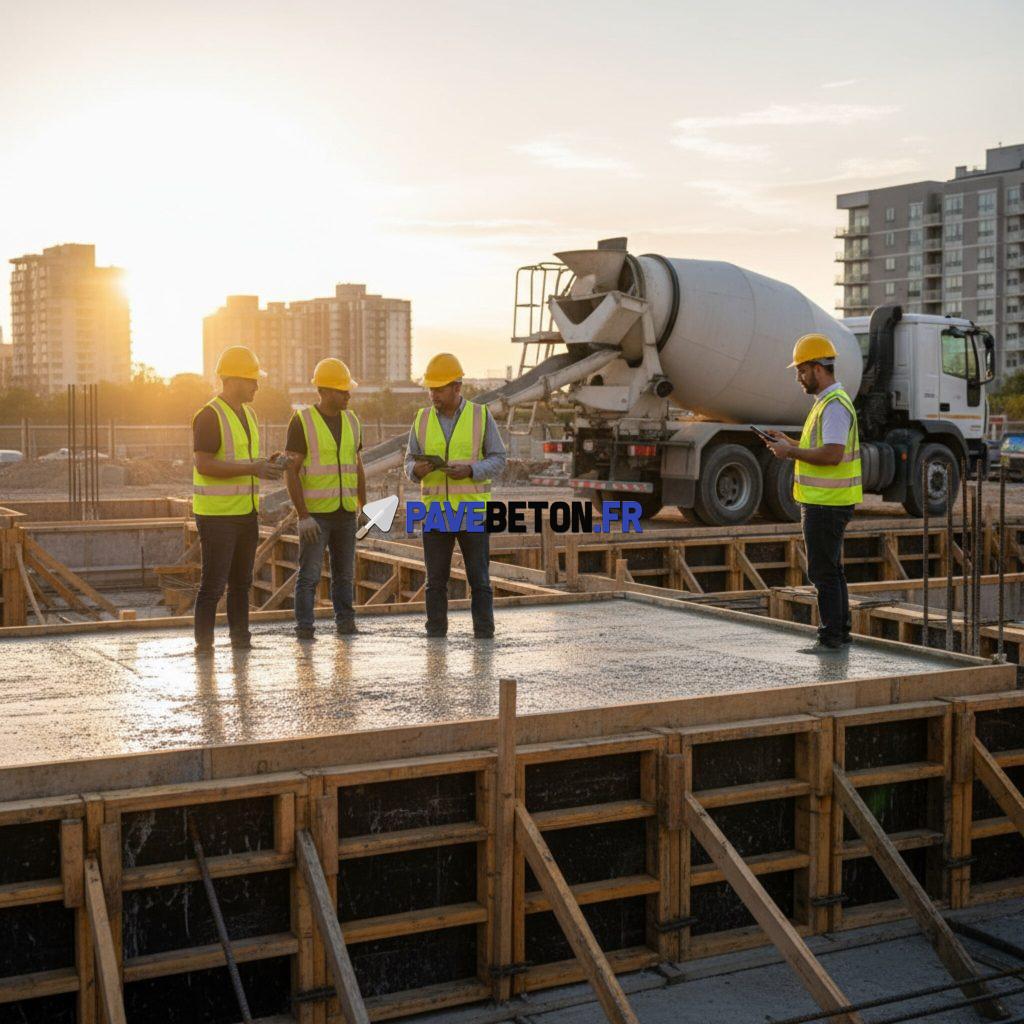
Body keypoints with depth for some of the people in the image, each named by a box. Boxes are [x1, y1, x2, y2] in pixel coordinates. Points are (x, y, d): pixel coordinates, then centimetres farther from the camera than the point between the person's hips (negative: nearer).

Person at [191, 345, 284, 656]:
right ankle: (204, 642, 0)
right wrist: (253, 469, -24)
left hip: (245, 511, 8)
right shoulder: (209, 416, -14)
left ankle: (240, 637, 20)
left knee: (241, 580, 12)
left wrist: (267, 464, 1)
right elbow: (204, 466, -22)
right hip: (216, 513, -8)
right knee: (213, 582, -7)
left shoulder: (248, 414, 13)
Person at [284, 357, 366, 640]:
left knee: (344, 571, 9)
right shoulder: (302, 422, -11)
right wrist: (303, 516, -19)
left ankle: (345, 623, 19)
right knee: (309, 573, -5)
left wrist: (365, 509, 10)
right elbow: (291, 472, -13)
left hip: (345, 512, 5)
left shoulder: (351, 421, 7)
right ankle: (304, 627, 1)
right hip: (314, 513, -5)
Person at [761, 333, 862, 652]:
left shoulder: (834, 405, -17)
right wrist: (788, 441, 12)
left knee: (823, 572, -6)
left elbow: (832, 455, -26)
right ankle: (840, 632, 22)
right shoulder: (826, 402, 16)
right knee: (832, 569, 15)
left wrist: (791, 452, -17)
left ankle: (831, 637, -2)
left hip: (826, 505, -11)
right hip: (825, 502, 11)